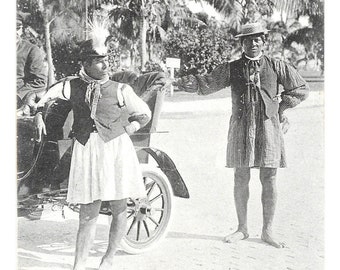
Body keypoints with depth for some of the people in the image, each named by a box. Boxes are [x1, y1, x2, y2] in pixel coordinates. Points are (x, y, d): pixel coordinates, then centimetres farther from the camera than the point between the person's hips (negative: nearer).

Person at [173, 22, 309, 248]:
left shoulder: (276, 66, 6)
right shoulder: (232, 68, 6)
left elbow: (302, 89, 13)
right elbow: (206, 84, -1)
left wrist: (281, 106, 6)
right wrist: (186, 82, -18)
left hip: (269, 128, 0)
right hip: (241, 128, 0)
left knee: (269, 181, 3)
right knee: (241, 179, 5)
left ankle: (268, 231, 16)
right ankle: (242, 228, 20)